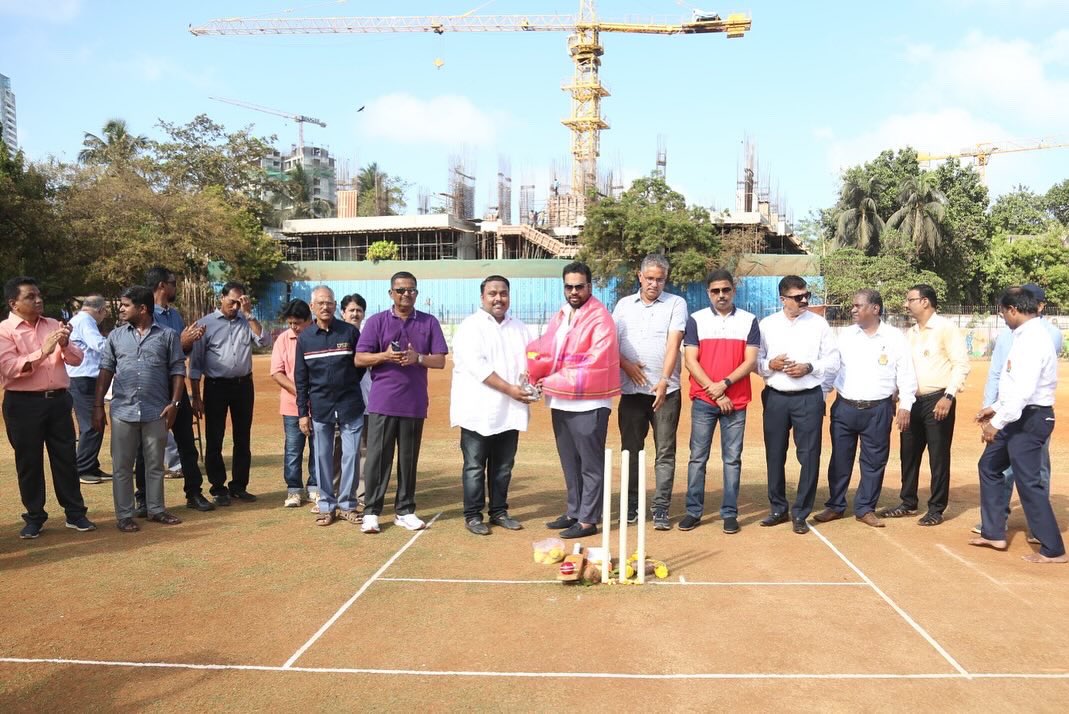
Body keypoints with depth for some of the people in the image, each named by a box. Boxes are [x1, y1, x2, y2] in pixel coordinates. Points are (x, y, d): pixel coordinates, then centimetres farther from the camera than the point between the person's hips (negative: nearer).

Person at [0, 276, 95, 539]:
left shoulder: (54, 325, 10)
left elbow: (77, 359, 8)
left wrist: (65, 344, -12)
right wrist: (43, 352, -22)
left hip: (58, 400, 4)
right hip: (24, 404, -4)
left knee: (65, 457, 8)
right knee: (29, 462, 6)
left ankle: (75, 513, 16)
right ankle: (34, 517, 18)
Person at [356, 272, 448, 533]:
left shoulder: (429, 322, 8)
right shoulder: (376, 321, 4)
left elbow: (440, 361, 4)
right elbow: (359, 359, 1)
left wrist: (418, 358, -14)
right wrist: (384, 356, -16)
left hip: (414, 403, 2)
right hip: (382, 402, -1)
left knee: (409, 459, 8)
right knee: (378, 458, 0)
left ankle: (404, 511, 19)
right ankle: (371, 511, 8)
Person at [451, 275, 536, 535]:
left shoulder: (519, 328, 16)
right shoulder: (470, 327, -5)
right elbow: (478, 366, -15)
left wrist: (533, 376, -9)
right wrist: (510, 389, -18)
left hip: (510, 411, 5)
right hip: (479, 411, -5)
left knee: (503, 465, 12)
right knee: (475, 466, 2)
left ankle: (499, 511, 23)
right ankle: (473, 515, 12)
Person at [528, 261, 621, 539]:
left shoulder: (600, 319, -10)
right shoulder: (560, 316, 14)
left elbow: (594, 363, -17)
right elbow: (542, 349, 12)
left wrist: (554, 381, -14)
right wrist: (536, 371, -10)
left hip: (588, 404, -7)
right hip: (559, 402, 8)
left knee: (590, 464, 1)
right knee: (570, 462, 16)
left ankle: (588, 520, 8)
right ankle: (573, 512, 28)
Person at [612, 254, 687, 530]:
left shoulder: (676, 304, 2)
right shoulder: (624, 305, 12)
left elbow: (673, 343, -9)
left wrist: (664, 380, -20)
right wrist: (626, 364, -9)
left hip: (665, 391, -3)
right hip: (631, 390, 3)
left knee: (665, 452, 0)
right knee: (630, 450, 8)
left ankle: (661, 509, 7)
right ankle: (631, 506, 18)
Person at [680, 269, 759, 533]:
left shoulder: (749, 321, 4)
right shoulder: (696, 320, 3)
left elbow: (750, 362, -2)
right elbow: (690, 361, -3)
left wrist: (724, 384, -14)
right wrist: (714, 391, -10)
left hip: (736, 402, 0)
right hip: (703, 401, 0)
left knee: (732, 459, 4)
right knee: (697, 457, 4)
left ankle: (729, 513, 12)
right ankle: (693, 511, 11)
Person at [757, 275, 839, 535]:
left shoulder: (819, 324, 2)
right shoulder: (767, 325, 5)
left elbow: (833, 362, 2)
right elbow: (755, 360, 5)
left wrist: (809, 367, -13)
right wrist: (770, 364, -14)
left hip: (809, 397, -1)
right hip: (775, 397, 2)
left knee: (809, 456, -1)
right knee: (774, 455, 9)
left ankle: (800, 513, 12)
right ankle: (779, 509, 24)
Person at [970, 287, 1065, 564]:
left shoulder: (1033, 339, -20)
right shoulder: (1025, 336, 10)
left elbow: (1023, 390, -27)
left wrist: (997, 422, -23)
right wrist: (995, 407, 21)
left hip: (1029, 419, -10)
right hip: (1018, 417, 10)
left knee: (1027, 481, -4)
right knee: (989, 466, 17)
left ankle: (1052, 550, 7)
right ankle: (994, 533, 25)